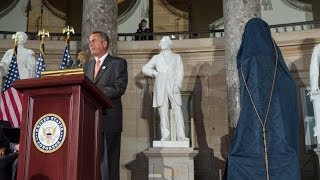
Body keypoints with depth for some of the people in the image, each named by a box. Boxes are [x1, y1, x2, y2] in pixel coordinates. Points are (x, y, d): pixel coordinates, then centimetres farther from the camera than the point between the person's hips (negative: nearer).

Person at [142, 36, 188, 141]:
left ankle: (181, 136, -13)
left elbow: (180, 72, 9)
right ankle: (165, 136, -5)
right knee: (163, 111, -5)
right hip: (160, 87, 1)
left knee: (178, 110, -12)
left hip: (173, 87, -1)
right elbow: (144, 68, 25)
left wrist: (177, 85, -7)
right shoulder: (156, 58, 23)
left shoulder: (176, 57, 21)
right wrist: (153, 72, 5)